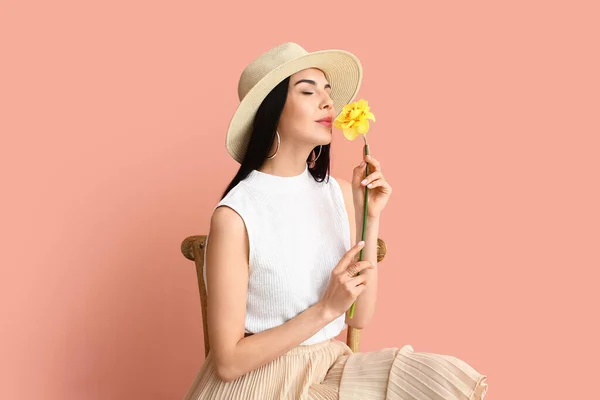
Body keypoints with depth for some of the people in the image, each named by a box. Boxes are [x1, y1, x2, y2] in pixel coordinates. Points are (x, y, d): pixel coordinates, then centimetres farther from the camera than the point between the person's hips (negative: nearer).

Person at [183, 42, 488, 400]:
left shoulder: (339, 192, 0)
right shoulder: (235, 215, -17)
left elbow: (359, 317, 0)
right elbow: (228, 361, -15)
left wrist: (371, 219, -9)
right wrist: (326, 308, -21)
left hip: (331, 367, 6)